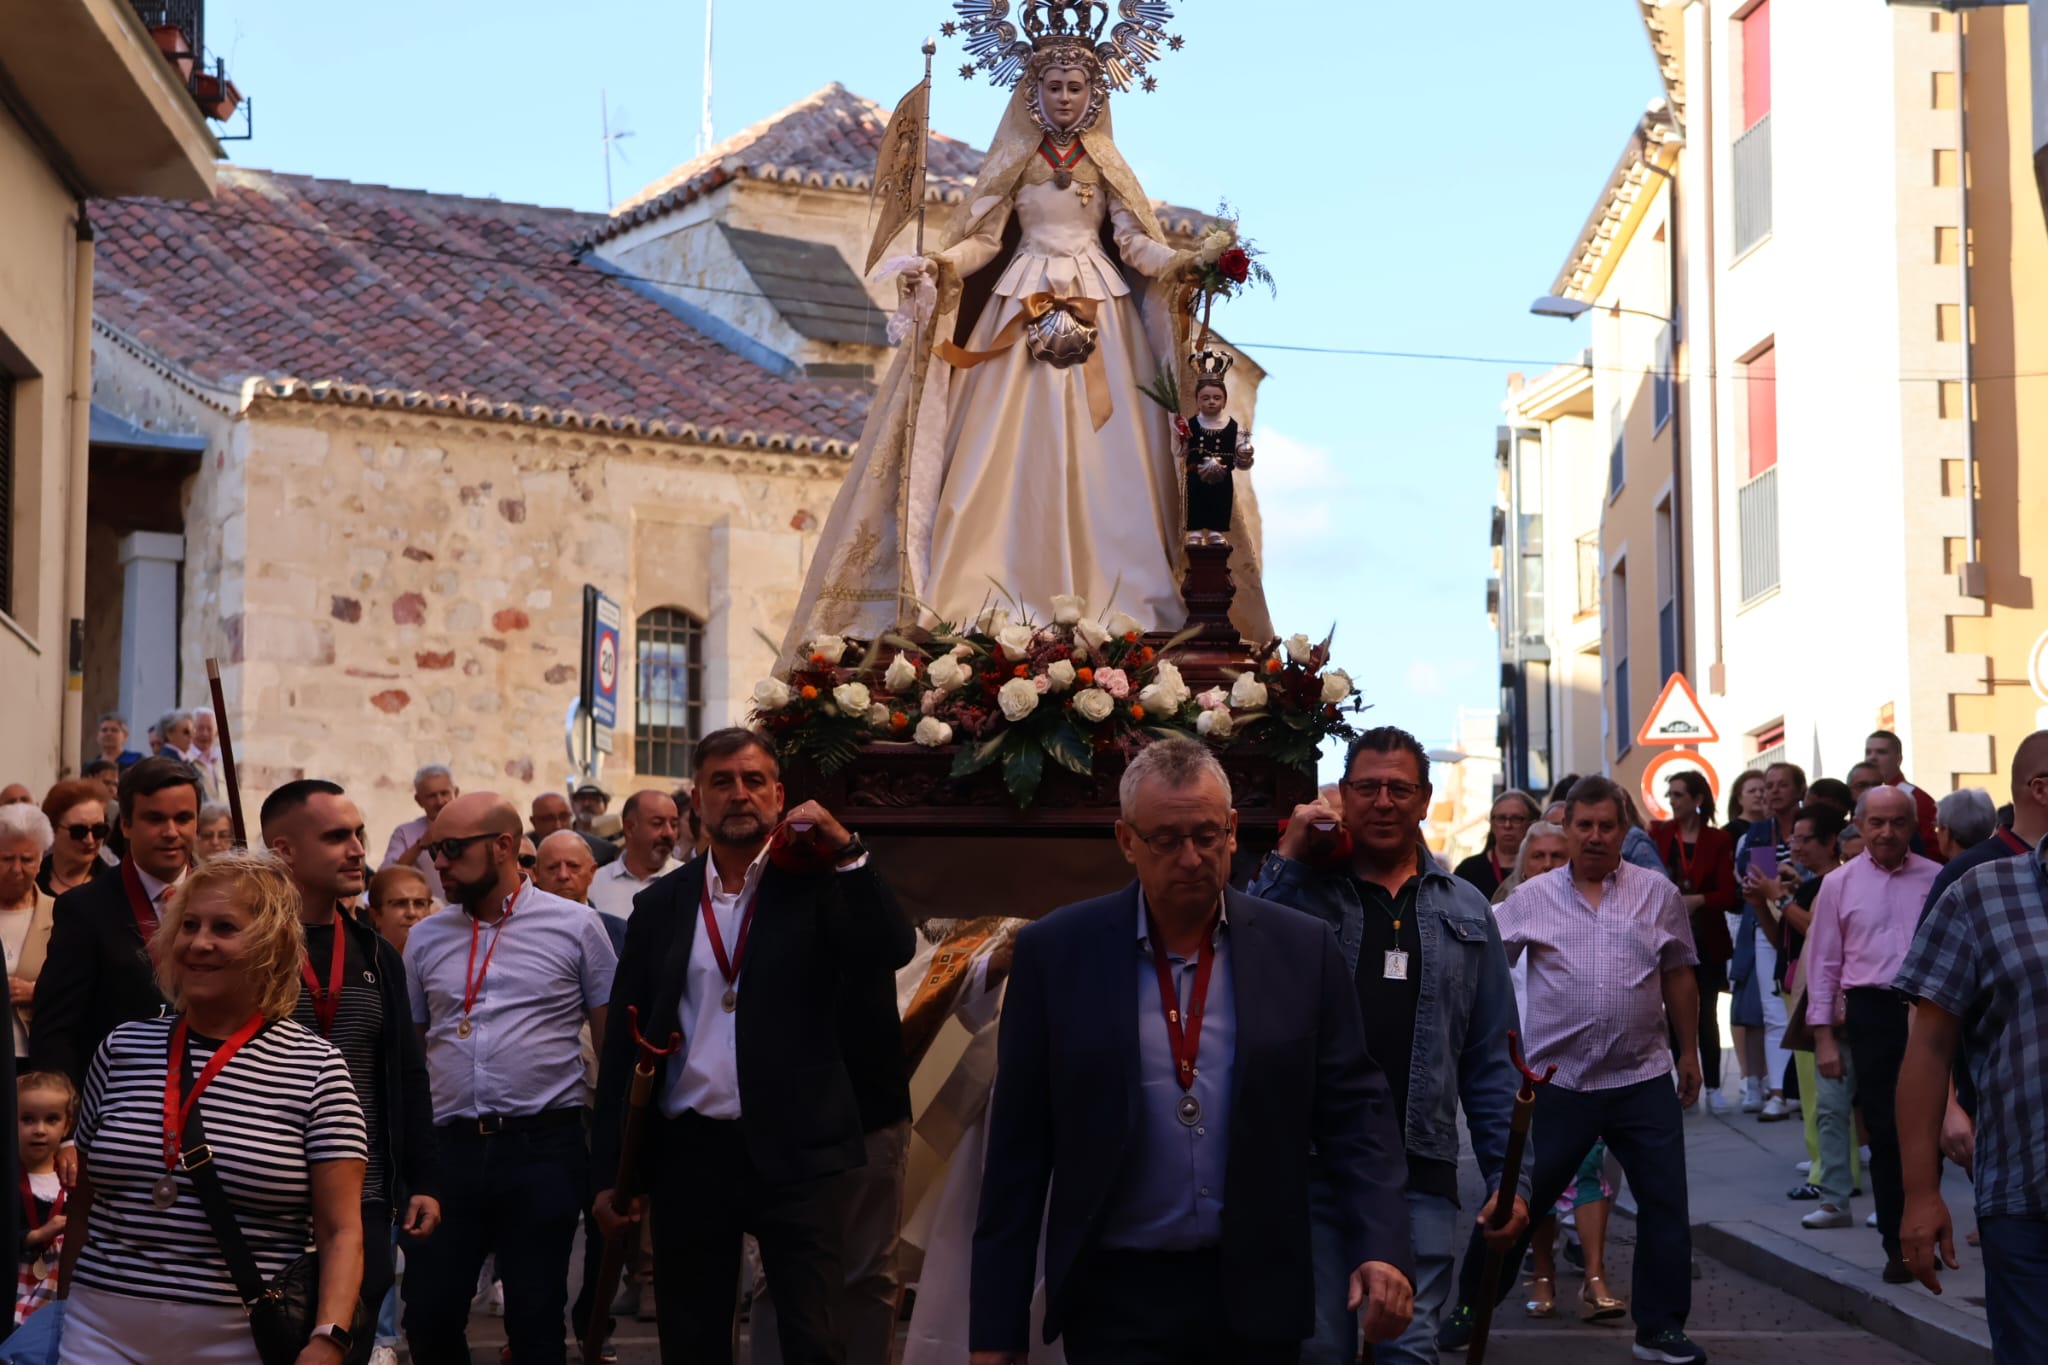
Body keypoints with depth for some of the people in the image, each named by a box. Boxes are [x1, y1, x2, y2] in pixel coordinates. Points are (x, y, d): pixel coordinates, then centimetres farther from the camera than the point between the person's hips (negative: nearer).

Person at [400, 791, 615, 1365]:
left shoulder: (575, 926, 0)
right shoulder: (425, 939, 10)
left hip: (544, 1146, -3)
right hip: (449, 1147, 3)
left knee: (536, 1319, 5)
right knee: (429, 1318, 6)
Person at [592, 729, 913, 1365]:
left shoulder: (817, 882, 2)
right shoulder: (659, 906, 9)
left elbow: (892, 951, -15)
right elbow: (623, 1044, 9)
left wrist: (847, 853, -21)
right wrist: (612, 1172, 5)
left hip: (796, 1153, -3)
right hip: (687, 1155, 3)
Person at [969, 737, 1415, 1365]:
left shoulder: (1303, 949, 0)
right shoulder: (1055, 952, -3)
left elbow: (1353, 1109, 2)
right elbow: (1019, 1146, -1)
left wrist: (1381, 1247, -13)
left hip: (1258, 1295, 2)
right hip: (1115, 1297, -1)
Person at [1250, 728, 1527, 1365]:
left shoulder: (1464, 910, 13)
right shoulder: (1302, 891, 6)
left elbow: (1492, 1059, 13)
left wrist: (1509, 1175, 6)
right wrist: (1285, 859, -10)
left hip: (1421, 1174, 1)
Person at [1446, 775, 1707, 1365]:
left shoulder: (1658, 893, 5)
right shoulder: (1531, 898, 2)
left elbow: (1679, 976, 12)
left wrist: (1689, 1051, 14)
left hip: (1644, 1079, 1)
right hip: (1558, 1080, -1)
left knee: (1665, 1205, 3)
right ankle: (1470, 1309, 22)